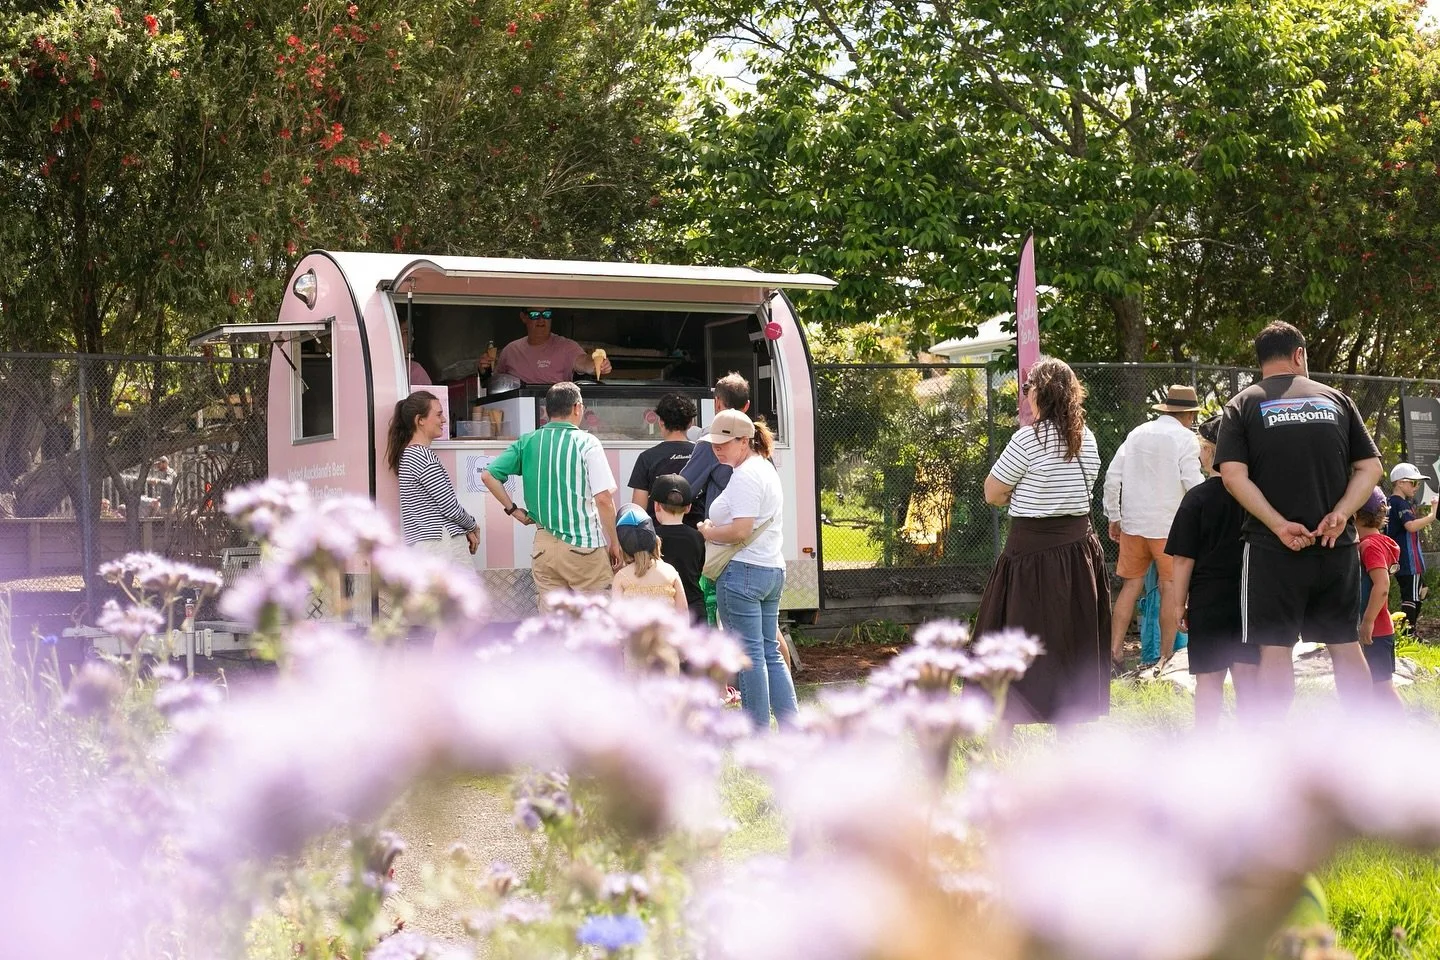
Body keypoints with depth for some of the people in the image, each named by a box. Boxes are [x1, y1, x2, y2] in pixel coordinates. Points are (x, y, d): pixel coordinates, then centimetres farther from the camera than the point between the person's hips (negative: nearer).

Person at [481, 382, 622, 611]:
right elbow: (604, 499, -11)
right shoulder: (586, 443, -8)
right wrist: (614, 543, -2)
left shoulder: (528, 442, 5)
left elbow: (488, 475, 3)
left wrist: (513, 510, 10)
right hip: (584, 546, -4)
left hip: (544, 545, 5)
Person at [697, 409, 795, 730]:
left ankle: (759, 733, -1)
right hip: (772, 569, 10)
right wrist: (716, 528, 11)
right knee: (770, 653, 12)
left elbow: (740, 530, -22)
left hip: (743, 570, -10)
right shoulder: (766, 468, 19)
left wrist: (708, 532, -6)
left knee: (750, 654, -5)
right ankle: (792, 726, 10)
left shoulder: (744, 476, -13)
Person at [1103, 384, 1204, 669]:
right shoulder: (1185, 438, -5)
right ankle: (1166, 655, 6)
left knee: (1131, 585, 11)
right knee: (1170, 589, 5)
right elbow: (1193, 483, -12)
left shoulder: (1137, 433, 9)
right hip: (1168, 525, -4)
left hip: (1132, 524, 4)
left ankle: (1114, 649, 5)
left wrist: (1113, 518, 14)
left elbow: (1112, 477, 7)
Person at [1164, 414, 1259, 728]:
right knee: (1247, 675, 8)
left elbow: (1183, 559, -9)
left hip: (1208, 601, -3)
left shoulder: (1197, 498, -9)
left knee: (1209, 678, 2)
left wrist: (1179, 604, 0)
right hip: (1251, 600, 4)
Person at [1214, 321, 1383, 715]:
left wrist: (1279, 525, -15)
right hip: (1336, 545, 3)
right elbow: (1371, 467, 3)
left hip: (1273, 547, -3)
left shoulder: (1243, 405, 2)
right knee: (1345, 643, 12)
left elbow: (1233, 476, -11)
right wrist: (1340, 513, -8)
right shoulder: (1335, 400, 9)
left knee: (1275, 647, 1)